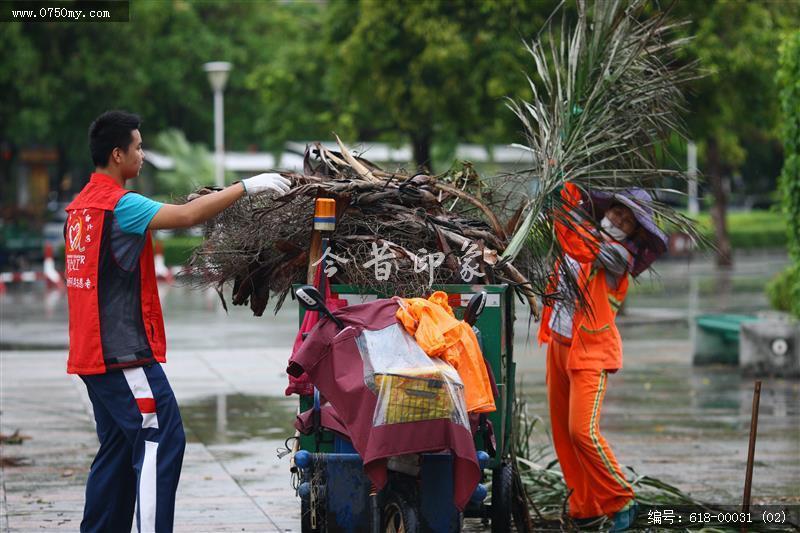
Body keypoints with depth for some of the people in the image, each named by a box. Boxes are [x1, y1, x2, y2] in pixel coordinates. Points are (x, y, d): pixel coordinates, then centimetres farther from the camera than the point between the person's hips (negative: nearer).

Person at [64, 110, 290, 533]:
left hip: (92, 351, 10)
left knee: (119, 448, 15)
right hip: (125, 351, -10)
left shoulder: (80, 206, 14)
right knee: (161, 440, -10)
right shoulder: (119, 204, -15)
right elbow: (187, 216, -24)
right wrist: (247, 186, -19)